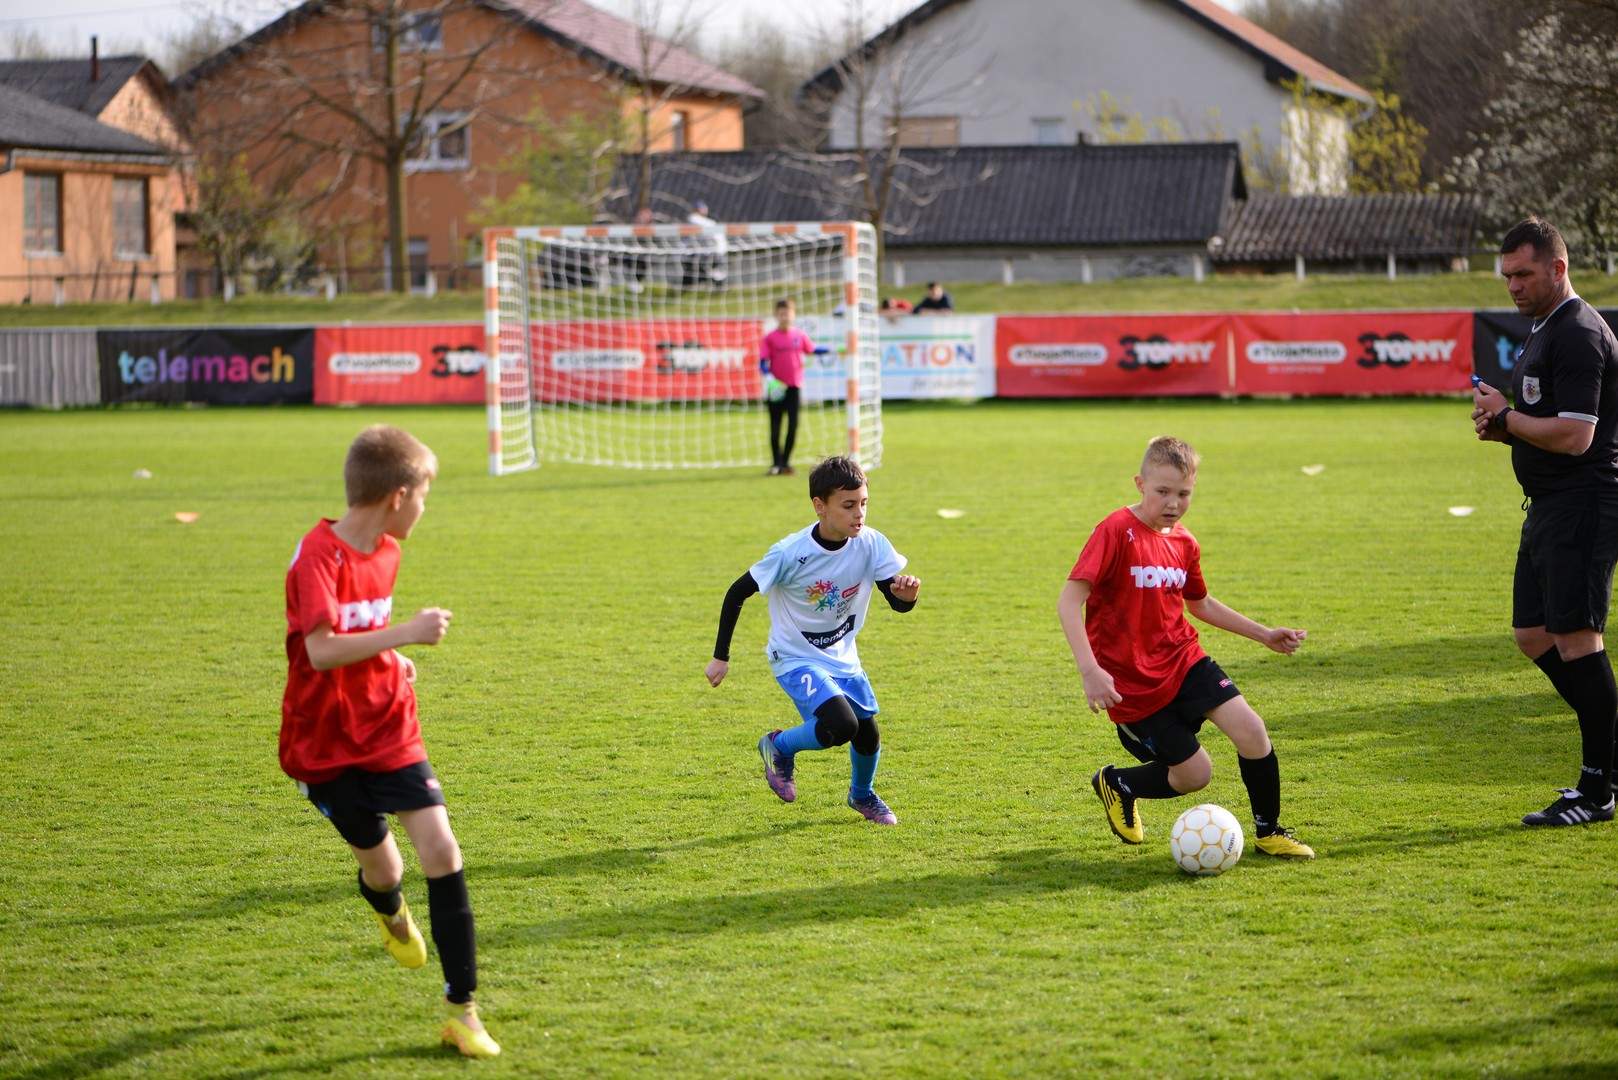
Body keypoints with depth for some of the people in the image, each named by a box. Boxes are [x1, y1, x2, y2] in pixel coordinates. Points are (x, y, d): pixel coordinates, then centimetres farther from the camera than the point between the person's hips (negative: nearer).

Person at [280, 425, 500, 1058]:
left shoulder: (384, 551, 3)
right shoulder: (318, 555, -22)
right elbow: (322, 650, -34)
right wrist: (406, 634, -36)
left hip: (388, 727, 6)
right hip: (326, 743, -5)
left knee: (441, 850, -9)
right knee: (382, 865, 4)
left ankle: (461, 1009, -4)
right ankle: (390, 913, 46)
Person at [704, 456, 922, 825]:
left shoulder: (871, 544, -15)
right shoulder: (791, 554, -25)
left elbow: (896, 601, -14)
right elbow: (738, 592, -14)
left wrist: (906, 594, -40)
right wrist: (720, 657, -11)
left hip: (843, 657, 5)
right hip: (797, 659, -5)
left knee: (868, 736, 9)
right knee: (842, 726, -24)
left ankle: (862, 795, 43)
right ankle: (779, 747, 7)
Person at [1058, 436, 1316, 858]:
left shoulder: (1184, 544, 5)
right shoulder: (1117, 531, -17)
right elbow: (1069, 601, -22)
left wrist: (1263, 634, 19)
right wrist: (1090, 670, -32)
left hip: (1184, 660, 5)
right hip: (1133, 684, -5)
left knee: (1250, 729, -14)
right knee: (1194, 775, -3)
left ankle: (1268, 833, 5)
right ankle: (1116, 784, 27)